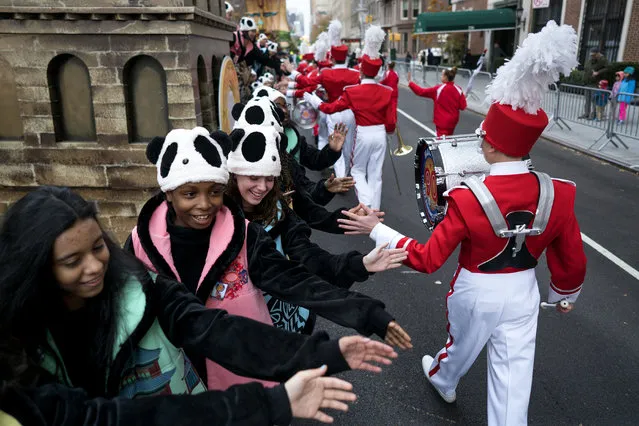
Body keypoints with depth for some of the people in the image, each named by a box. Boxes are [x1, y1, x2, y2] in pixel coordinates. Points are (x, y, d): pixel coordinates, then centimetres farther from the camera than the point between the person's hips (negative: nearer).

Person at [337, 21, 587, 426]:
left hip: (477, 293, -1)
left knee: (462, 346, 29)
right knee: (514, 374, 15)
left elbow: (429, 259, -21)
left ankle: (442, 381, 61)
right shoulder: (558, 194, -14)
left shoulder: (468, 198, -27)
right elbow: (573, 260, -3)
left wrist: (376, 229, -15)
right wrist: (566, 294, 18)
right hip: (523, 292, 2)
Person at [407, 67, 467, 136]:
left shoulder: (438, 89, -15)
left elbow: (421, 92, -8)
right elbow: (462, 107, -3)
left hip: (442, 121, -5)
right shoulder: (458, 90, -5)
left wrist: (410, 82, 2)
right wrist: (463, 98, 17)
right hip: (452, 120, 5)